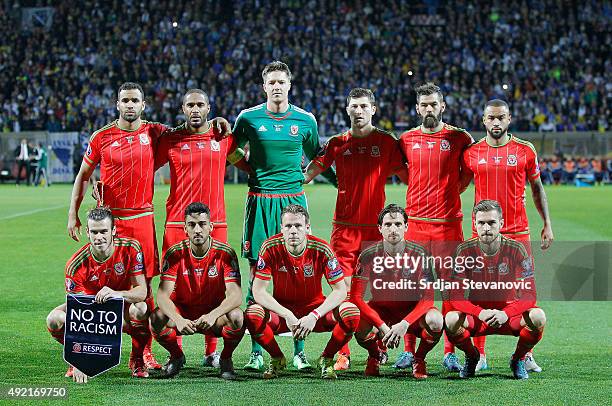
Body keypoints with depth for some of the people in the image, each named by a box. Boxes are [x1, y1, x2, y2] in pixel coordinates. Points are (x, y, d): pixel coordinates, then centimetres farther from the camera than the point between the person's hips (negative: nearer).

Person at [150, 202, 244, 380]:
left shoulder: (225, 253, -15)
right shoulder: (175, 253, -12)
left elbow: (235, 295, -23)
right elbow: (163, 295, -20)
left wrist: (213, 315, -42)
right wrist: (178, 319, -40)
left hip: (215, 315, -1)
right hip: (182, 313, 1)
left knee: (236, 317, -33)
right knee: (156, 318, -29)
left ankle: (226, 358, -1)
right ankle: (176, 356, 4)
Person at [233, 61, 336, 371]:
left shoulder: (305, 120, 6)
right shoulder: (249, 118, 4)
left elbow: (316, 158, 21)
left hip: (293, 199, 1)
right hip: (260, 201, -1)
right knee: (257, 273, -1)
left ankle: (299, 351, 4)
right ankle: (256, 351, 5)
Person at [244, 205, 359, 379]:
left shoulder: (321, 249, -16)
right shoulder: (270, 248, -16)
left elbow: (340, 290, -15)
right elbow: (258, 291, -17)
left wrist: (314, 316, -28)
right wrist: (287, 315, -28)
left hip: (315, 309, 0)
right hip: (281, 310, 0)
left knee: (351, 313, -27)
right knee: (252, 314, -31)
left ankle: (327, 358, 0)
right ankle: (277, 358, -2)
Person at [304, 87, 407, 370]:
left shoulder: (386, 142, 5)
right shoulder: (337, 143, 9)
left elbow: (407, 176, 9)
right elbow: (308, 173, 9)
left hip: (375, 227, -1)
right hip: (344, 227, 1)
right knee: (343, 289, -4)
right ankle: (343, 354, -1)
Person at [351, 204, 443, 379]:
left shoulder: (419, 253, -15)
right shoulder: (368, 256, -15)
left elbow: (428, 297, -16)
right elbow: (356, 297, -17)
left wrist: (404, 324, -30)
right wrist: (382, 326, -28)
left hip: (412, 311, 0)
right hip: (380, 310, 0)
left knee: (435, 321, -32)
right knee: (360, 326, -33)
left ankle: (419, 359, 0)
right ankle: (374, 356, 5)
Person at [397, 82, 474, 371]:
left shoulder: (459, 138, 3)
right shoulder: (407, 139, 8)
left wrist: (451, 190, 9)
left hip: (448, 223, -1)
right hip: (415, 222, 1)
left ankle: (450, 353, 4)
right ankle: (409, 350, 9)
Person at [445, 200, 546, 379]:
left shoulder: (516, 249, -13)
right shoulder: (465, 250, -11)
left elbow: (528, 295, -16)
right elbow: (456, 297, -14)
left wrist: (505, 314, -34)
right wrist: (481, 313, -32)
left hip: (509, 314, 0)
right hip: (476, 315, 0)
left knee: (538, 317, -30)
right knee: (451, 319, -31)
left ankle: (518, 358, 1)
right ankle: (472, 356, 4)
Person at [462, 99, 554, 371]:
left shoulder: (525, 150, 2)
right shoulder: (472, 153, 3)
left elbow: (537, 187, 11)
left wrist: (547, 224, 8)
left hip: (517, 231, 0)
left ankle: (526, 354, 8)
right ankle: (479, 355, 9)